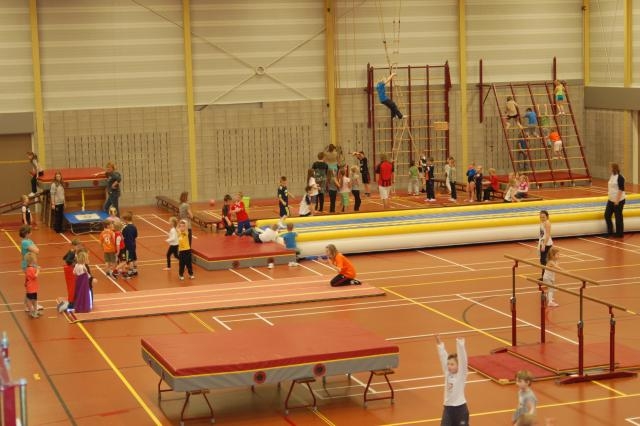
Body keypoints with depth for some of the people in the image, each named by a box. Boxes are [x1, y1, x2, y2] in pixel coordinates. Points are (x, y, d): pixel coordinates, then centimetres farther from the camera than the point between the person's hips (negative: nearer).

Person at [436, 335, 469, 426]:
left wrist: (460, 344, -32)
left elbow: (463, 359, -22)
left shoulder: (461, 375, -11)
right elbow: (443, 358, -4)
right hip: (448, 408, 4)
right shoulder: (447, 373, 1)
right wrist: (440, 345, -11)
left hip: (460, 408, -4)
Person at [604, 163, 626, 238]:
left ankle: (620, 234, 13)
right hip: (611, 200, 9)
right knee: (607, 215, 8)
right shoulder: (612, 176, 9)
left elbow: (621, 189, -19)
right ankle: (610, 232, 20)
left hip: (619, 201, -9)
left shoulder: (620, 178, -17)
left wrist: (617, 200, -20)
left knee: (618, 217, 1)